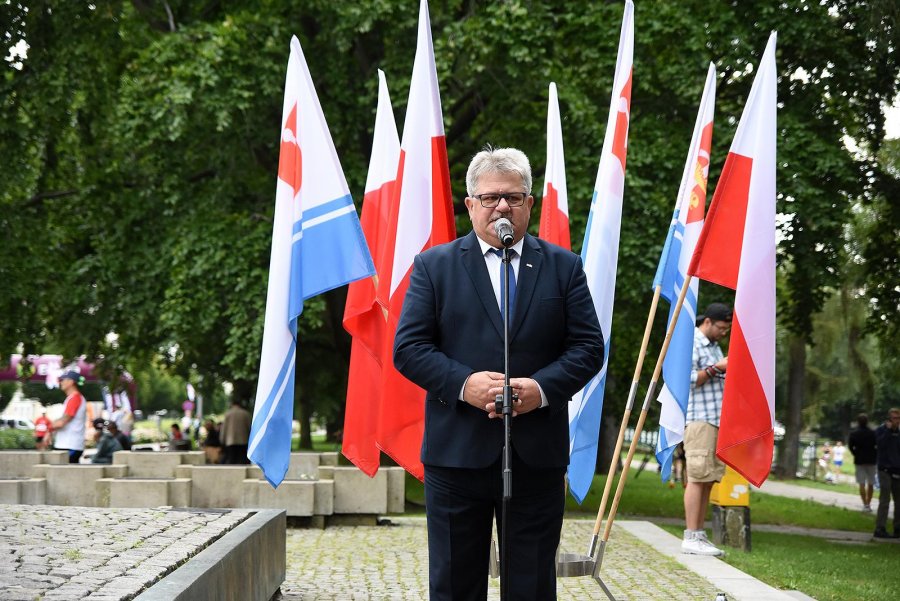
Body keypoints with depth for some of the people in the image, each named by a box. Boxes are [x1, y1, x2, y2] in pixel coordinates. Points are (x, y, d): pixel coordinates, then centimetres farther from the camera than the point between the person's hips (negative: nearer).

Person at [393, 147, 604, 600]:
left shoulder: (563, 266, 9)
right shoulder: (434, 266, 6)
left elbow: (589, 346, 4)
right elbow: (408, 347, -1)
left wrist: (543, 388, -14)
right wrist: (464, 383, -17)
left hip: (537, 456, 1)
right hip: (457, 453, -1)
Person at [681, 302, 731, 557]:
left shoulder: (714, 346, 22)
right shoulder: (691, 344, -7)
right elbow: (687, 380, -16)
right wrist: (716, 368, -15)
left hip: (717, 419, 9)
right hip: (699, 419, -9)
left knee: (708, 479, 6)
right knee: (697, 477, -11)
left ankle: (700, 535, 8)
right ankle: (691, 538, -12)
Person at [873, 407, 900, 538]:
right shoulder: (881, 430, -2)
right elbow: (880, 444, -20)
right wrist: (888, 429, -18)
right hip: (885, 469, -5)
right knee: (885, 500, -9)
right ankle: (880, 529, -8)